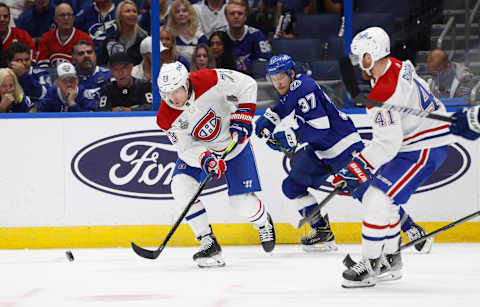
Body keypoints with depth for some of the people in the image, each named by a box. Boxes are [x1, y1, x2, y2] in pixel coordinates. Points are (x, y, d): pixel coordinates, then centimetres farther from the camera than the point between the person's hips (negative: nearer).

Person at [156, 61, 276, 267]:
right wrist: (205, 159, -42)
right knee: (181, 187, -22)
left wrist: (242, 117, -24)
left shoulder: (210, 81, -31)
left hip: (234, 142, -3)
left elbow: (247, 85, -18)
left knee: (242, 202, -8)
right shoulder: (166, 118, -22)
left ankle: (263, 222, 31)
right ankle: (209, 243, -12)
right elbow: (186, 149, -22)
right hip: (197, 148, 3)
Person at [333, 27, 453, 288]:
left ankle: (371, 265, -8)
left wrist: (357, 169, -23)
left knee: (378, 199, -15)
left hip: (424, 149, -11)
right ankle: (390, 261, 23)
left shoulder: (383, 93, -27)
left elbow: (387, 144, -27)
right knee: (375, 197, 14)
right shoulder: (397, 66, 2)